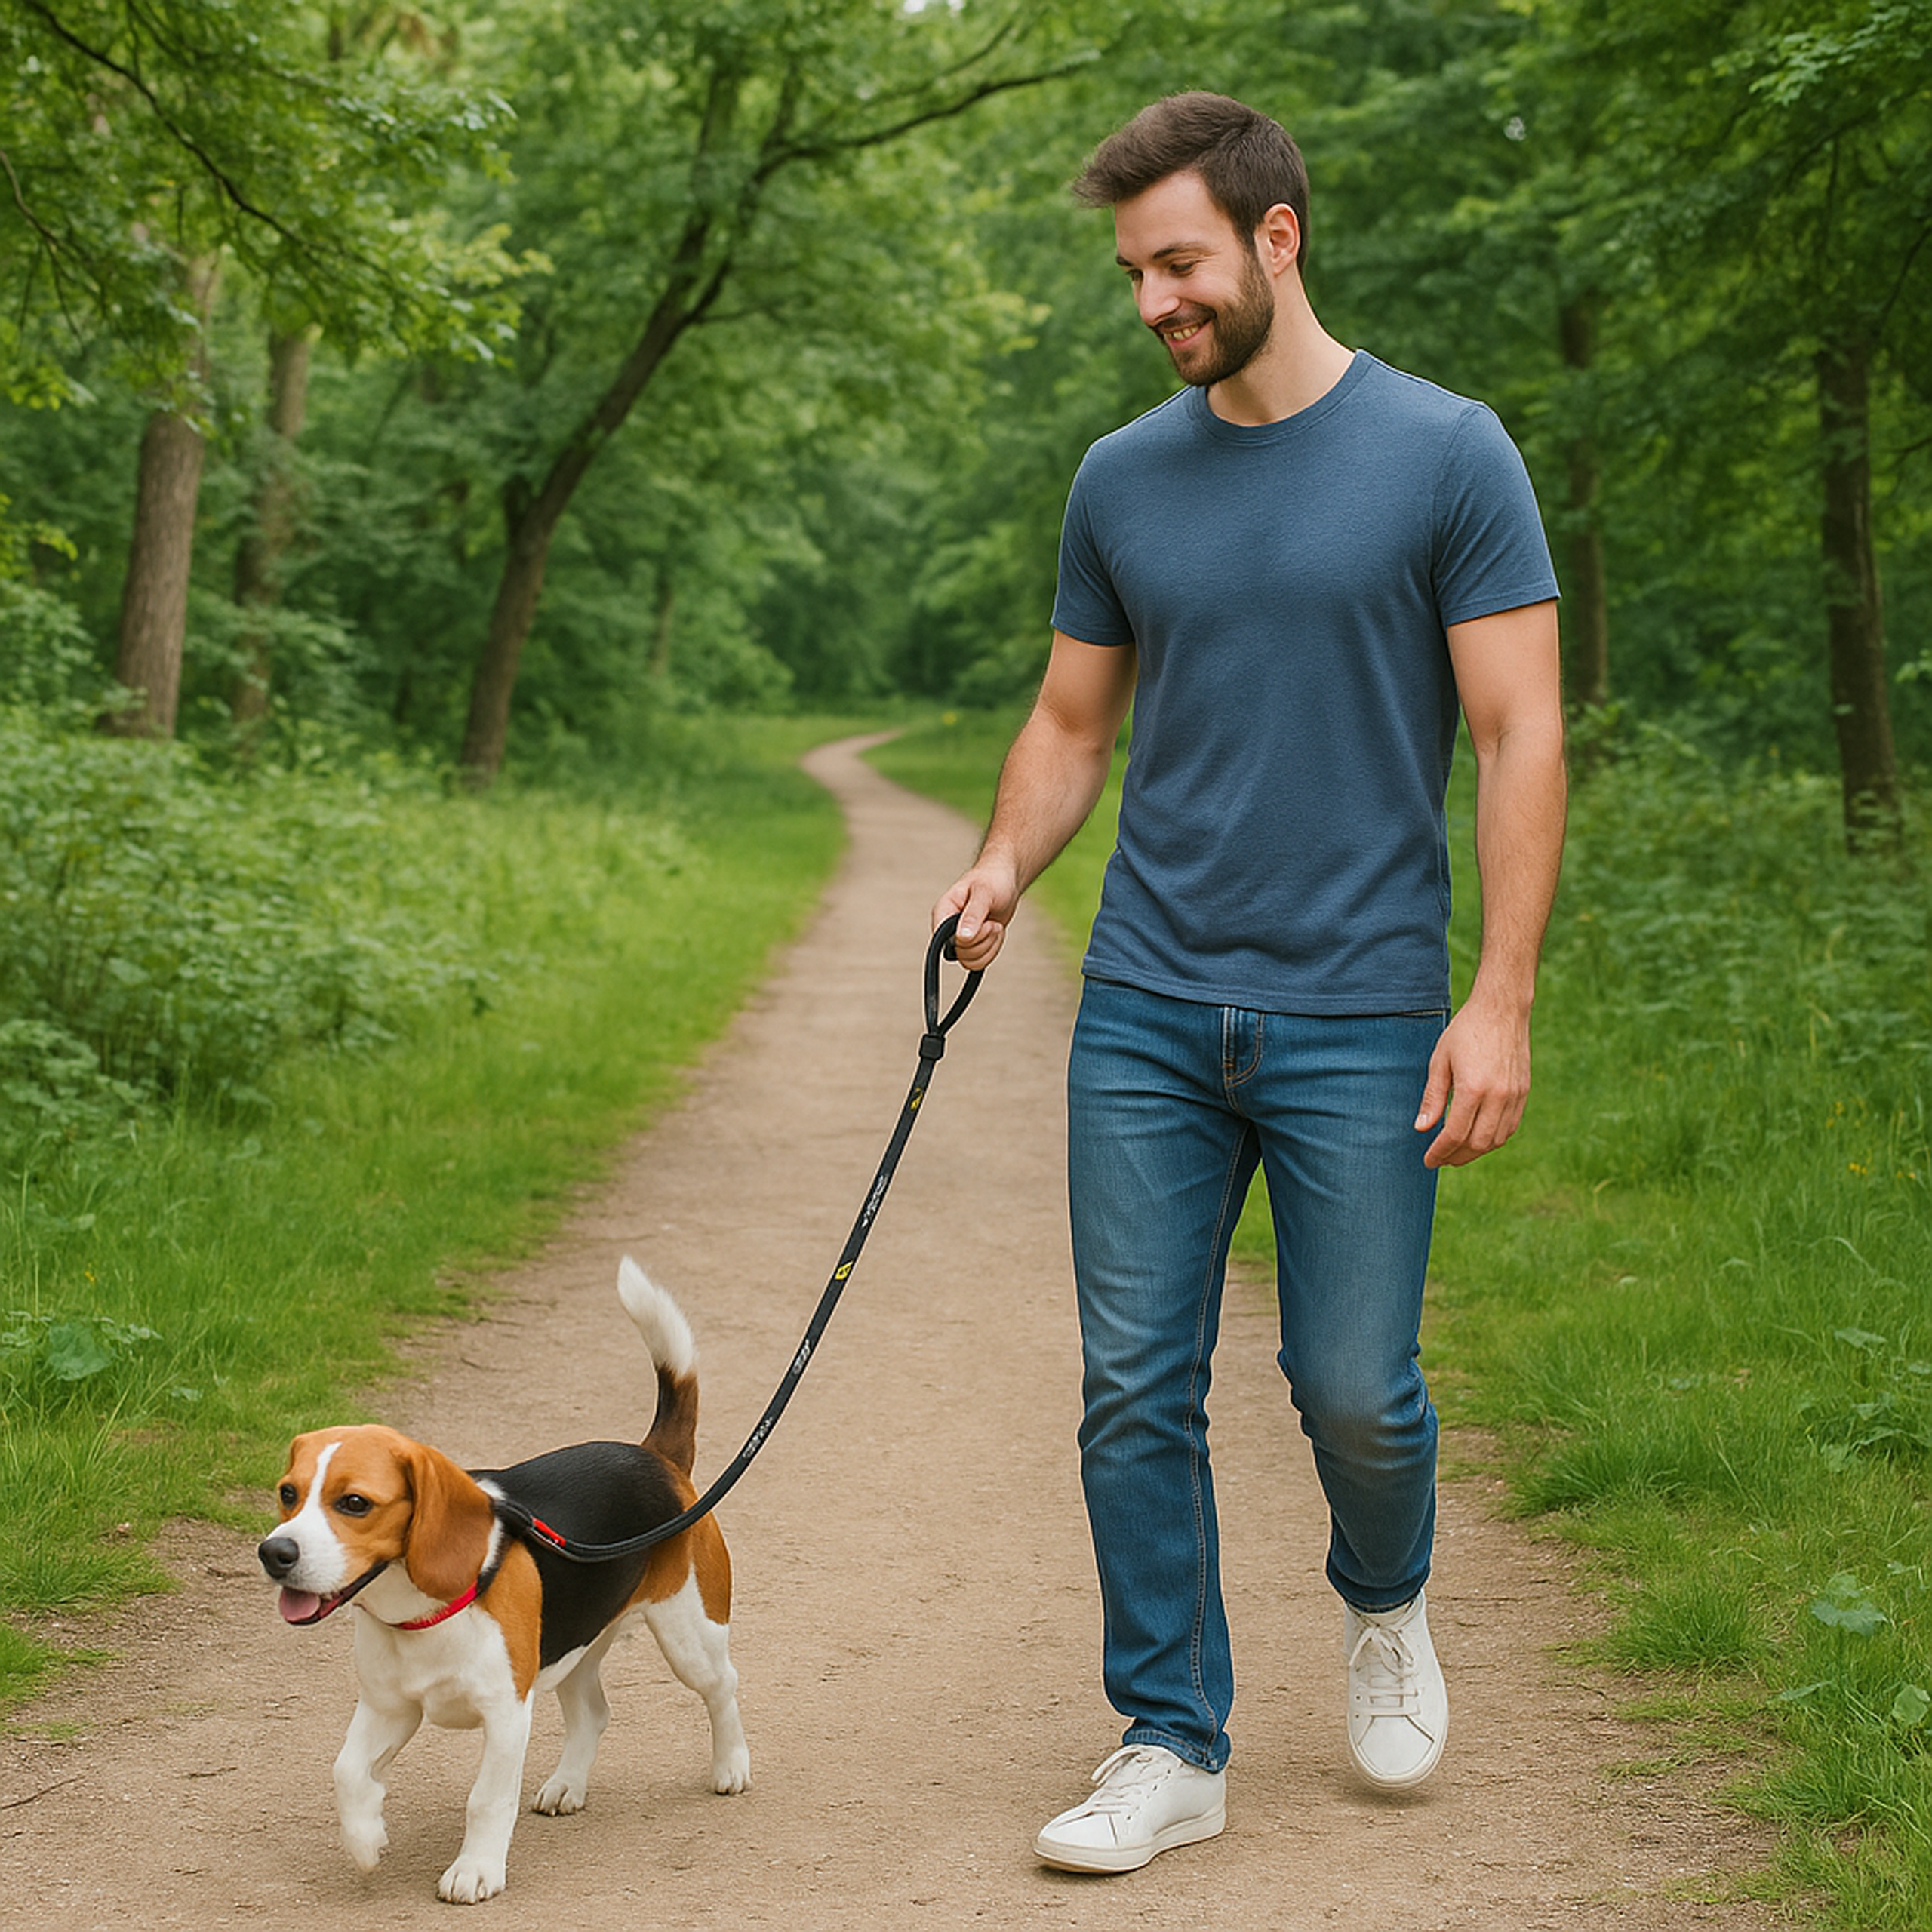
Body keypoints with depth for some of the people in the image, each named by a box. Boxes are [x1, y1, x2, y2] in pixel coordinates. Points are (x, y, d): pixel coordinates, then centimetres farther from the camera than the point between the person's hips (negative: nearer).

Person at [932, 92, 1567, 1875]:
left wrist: (1502, 997, -13)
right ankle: (1173, 1747, 16)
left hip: (1359, 1018, -3)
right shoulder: (1123, 480, 8)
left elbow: (1521, 737, -6)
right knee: (1137, 1393, 3)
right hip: (1145, 1016, 4)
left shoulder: (1445, 456, -4)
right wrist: (1007, 862, -4)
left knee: (1354, 1390, 2)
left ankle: (1387, 1606, 35)